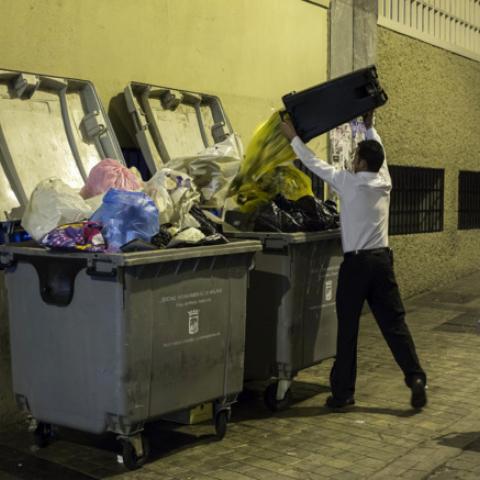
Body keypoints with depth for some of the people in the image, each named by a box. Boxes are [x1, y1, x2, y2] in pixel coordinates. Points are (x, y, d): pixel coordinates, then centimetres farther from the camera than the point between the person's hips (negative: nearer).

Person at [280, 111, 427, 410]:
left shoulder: (349, 182, -7)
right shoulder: (384, 181, 7)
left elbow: (316, 165, 1)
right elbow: (379, 153, 26)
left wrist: (293, 137, 12)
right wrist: (370, 126, 39)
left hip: (356, 263, -4)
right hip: (382, 260, 5)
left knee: (348, 329, 3)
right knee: (395, 324, 7)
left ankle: (343, 392, 9)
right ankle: (416, 378, -1)